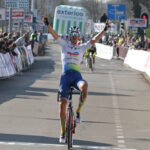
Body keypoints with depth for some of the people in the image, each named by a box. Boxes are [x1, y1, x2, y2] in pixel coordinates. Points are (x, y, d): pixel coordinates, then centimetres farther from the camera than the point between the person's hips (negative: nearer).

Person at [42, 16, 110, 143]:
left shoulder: (82, 47, 14)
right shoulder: (65, 45, 12)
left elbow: (94, 40, 9)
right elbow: (54, 35, 1)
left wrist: (104, 30, 1)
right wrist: (47, 25, -13)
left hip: (77, 75, 0)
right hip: (65, 75, 0)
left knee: (84, 86, -37)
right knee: (63, 103, -7)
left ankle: (78, 111, -16)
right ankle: (63, 131, 4)